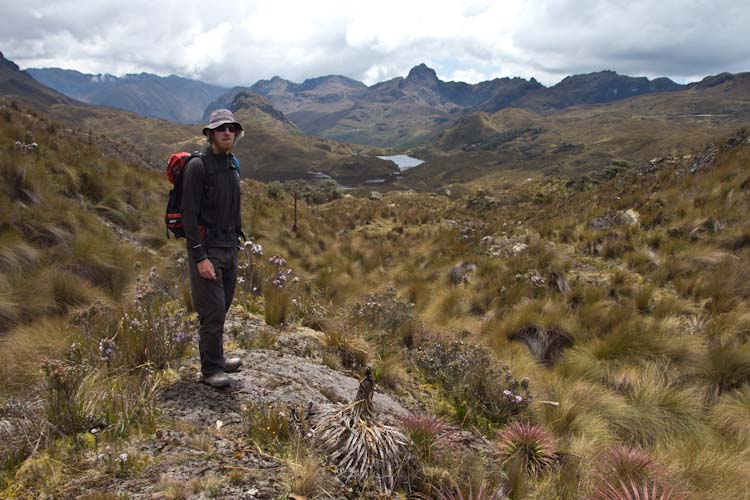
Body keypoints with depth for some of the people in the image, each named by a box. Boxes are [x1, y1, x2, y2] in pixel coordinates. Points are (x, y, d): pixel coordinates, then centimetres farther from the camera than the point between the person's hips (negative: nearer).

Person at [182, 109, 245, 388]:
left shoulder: (233, 165, 10)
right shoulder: (198, 166, -13)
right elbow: (189, 214, -17)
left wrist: (237, 239, 16)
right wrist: (199, 257, -21)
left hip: (229, 246, 7)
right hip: (207, 247, -7)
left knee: (222, 308, 15)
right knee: (212, 310, -6)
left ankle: (216, 358, 30)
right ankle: (210, 369, 8)